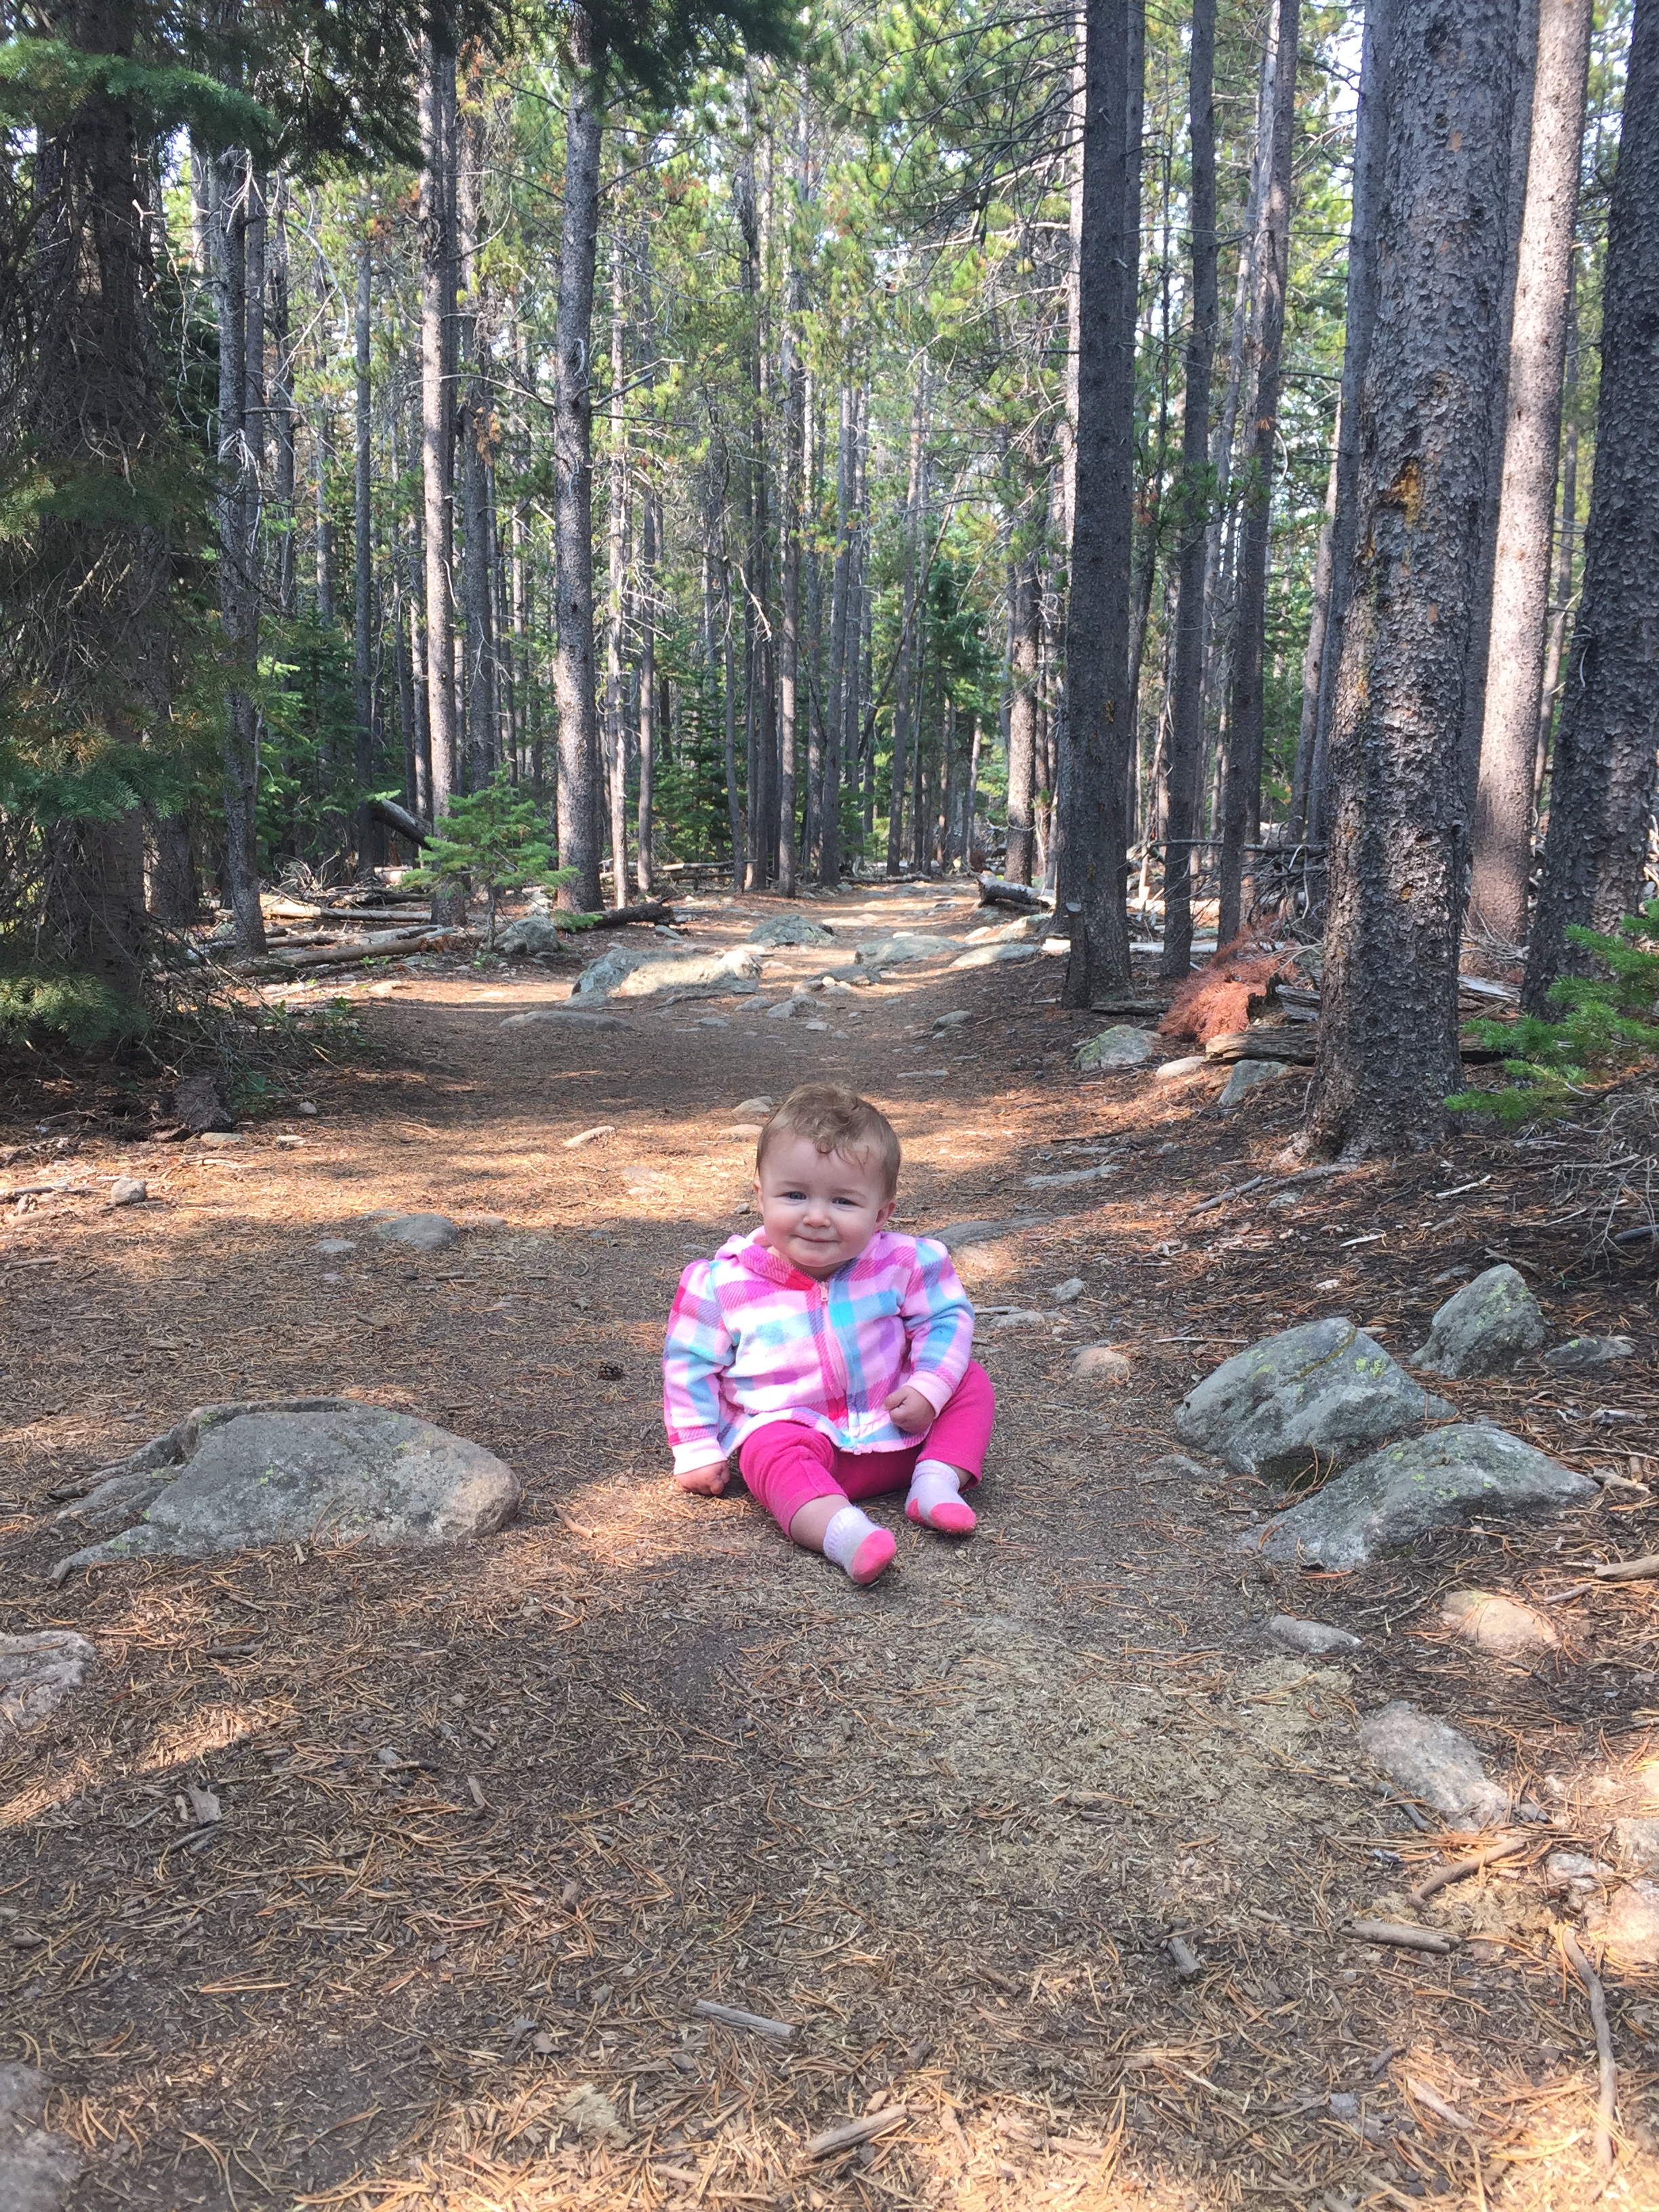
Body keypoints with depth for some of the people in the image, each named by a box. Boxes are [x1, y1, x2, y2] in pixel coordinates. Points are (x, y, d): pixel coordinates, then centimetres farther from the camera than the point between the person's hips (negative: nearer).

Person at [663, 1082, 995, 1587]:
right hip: (791, 1428, -3)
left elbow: (946, 1319, 3)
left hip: (899, 1429, 3)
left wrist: (928, 1389, -13)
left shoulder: (902, 1264, -5)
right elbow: (690, 1363, 2)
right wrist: (697, 1451, -1)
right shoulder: (724, 1283, -7)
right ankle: (843, 1532, -55)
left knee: (971, 1382, -7)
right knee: (771, 1453, -35)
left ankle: (936, 1480, -17)